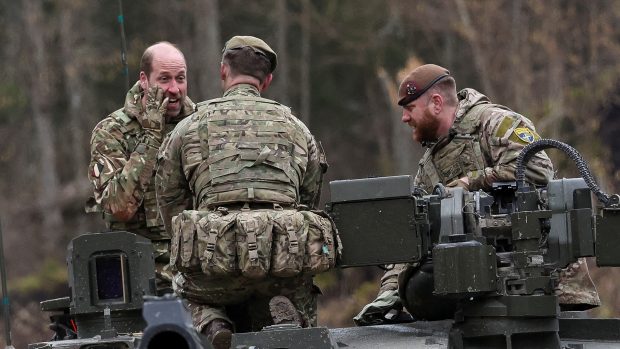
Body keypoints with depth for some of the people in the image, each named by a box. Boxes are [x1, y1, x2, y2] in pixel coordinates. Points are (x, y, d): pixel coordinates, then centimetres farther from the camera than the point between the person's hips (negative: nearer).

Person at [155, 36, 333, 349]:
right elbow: (310, 197, 21)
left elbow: (169, 201, 20)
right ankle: (284, 318, -8)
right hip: (286, 261, 1)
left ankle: (210, 324, -5)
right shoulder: (296, 128, 22)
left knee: (184, 288, 28)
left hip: (217, 257, -1)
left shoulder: (189, 128, 16)